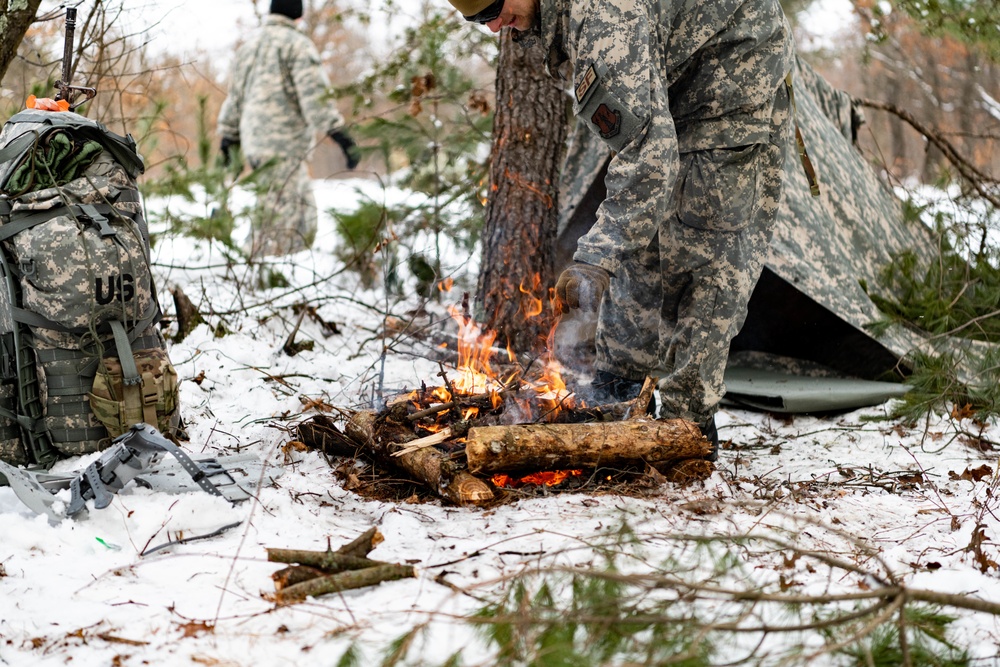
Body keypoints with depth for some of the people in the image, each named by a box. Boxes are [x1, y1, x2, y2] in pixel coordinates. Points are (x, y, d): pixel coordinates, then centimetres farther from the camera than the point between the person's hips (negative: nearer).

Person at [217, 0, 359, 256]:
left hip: (254, 142, 9)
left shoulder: (248, 46, 19)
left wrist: (227, 137, 30)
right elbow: (314, 93, -18)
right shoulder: (297, 44, -6)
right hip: (284, 142, -9)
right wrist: (338, 132, -22)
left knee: (304, 215, 15)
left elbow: (235, 98, 24)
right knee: (281, 224, -10)